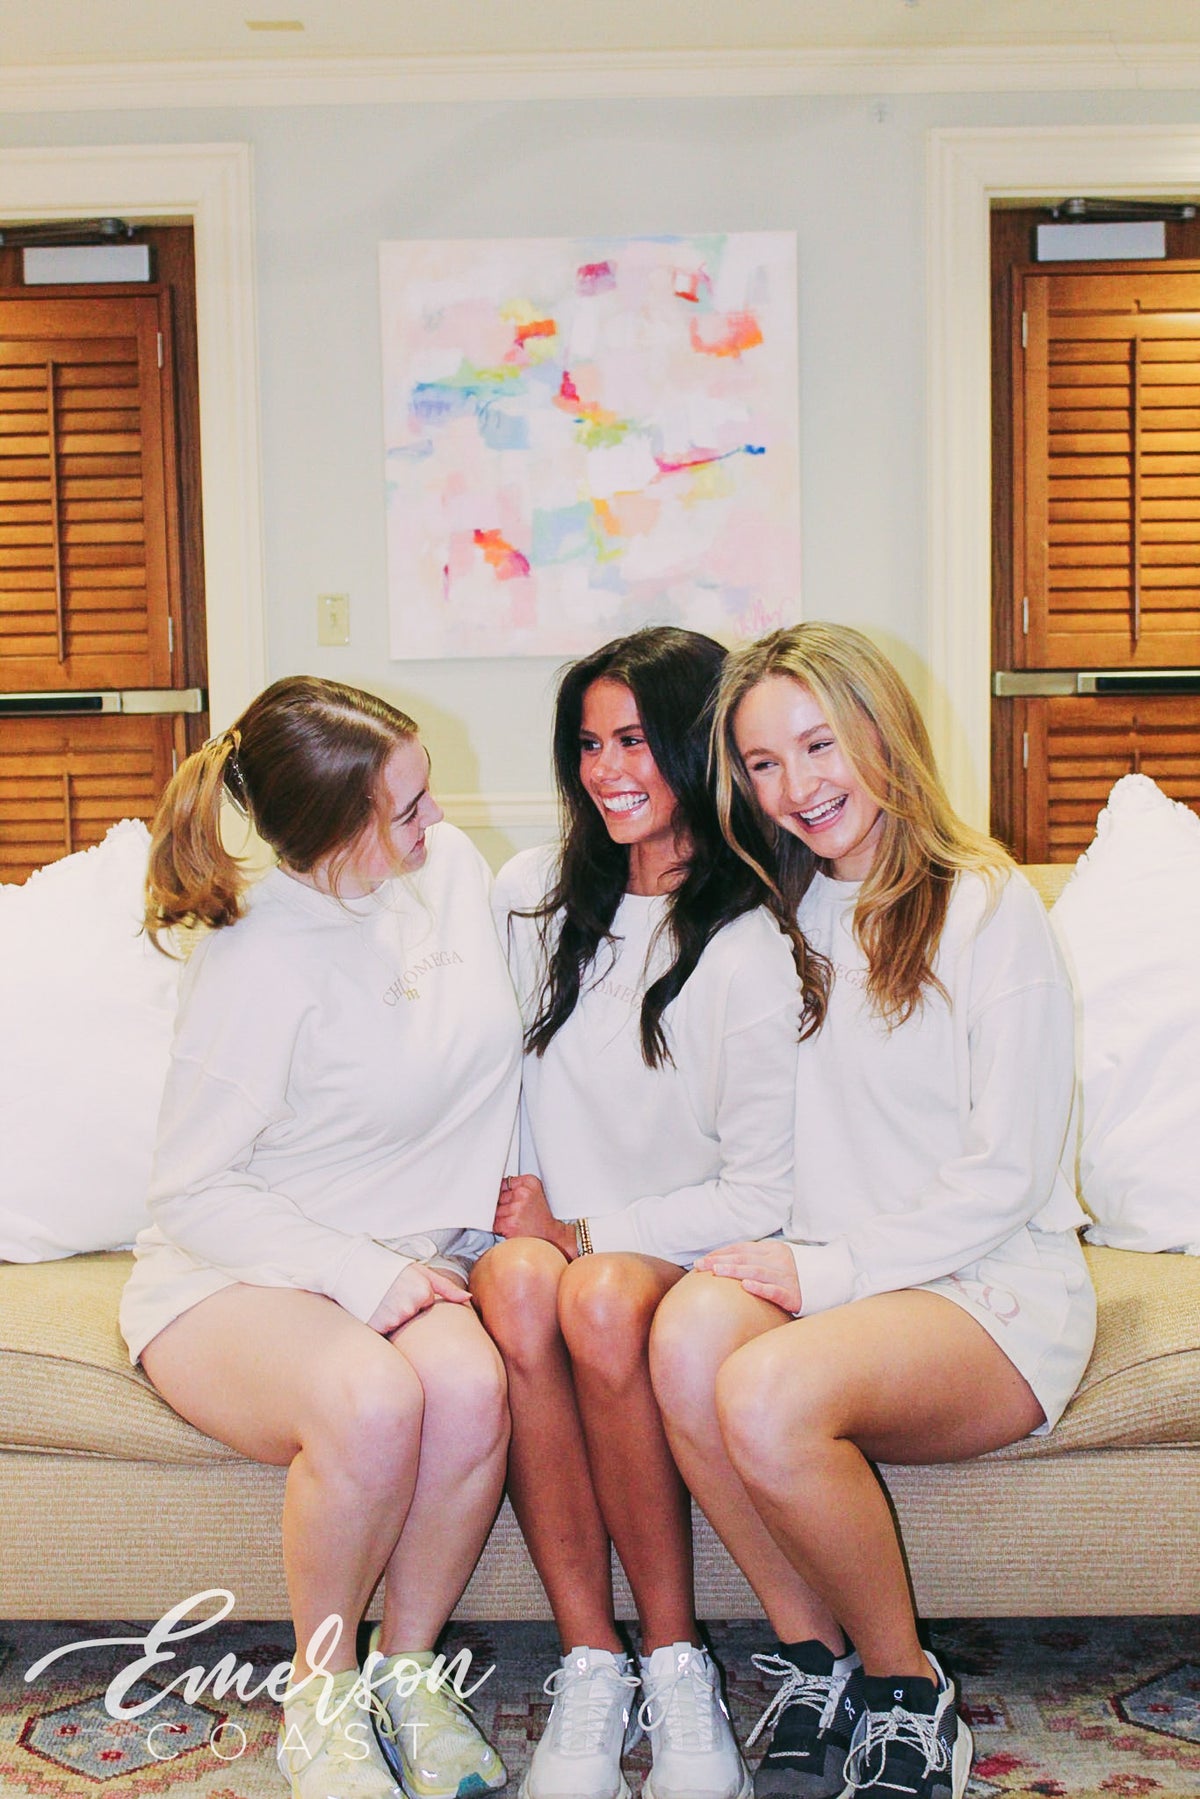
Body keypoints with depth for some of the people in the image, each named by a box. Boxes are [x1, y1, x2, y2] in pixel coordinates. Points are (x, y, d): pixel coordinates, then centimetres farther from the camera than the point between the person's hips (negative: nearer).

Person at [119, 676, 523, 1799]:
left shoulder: (452, 868, 1)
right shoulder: (261, 965, -19)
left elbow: (494, 1046, 18)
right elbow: (190, 1190, -14)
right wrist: (362, 1276, -23)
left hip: (411, 1259, 5)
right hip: (232, 1274, -4)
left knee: (471, 1383, -32)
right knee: (371, 1399, -37)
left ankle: (407, 1673, -6)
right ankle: (320, 1700, -9)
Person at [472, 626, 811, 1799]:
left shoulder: (754, 946, -6)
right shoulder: (530, 894, 8)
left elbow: (762, 1195, -7)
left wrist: (584, 1232, -12)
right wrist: (521, 1217, -1)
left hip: (681, 1255, -3)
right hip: (541, 1230, 3)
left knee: (603, 1295, -37)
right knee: (516, 1287, -33)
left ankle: (675, 1663, -20)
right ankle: (589, 1668, -25)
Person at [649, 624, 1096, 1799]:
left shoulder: (988, 908, -4)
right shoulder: (782, 919, 14)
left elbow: (1009, 1173, -9)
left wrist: (826, 1271, -15)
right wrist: (778, 1255, -5)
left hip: (995, 1291, -4)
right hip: (831, 1276, 5)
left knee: (769, 1392, -33)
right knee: (689, 1330, -30)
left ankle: (909, 1698, -8)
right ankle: (813, 1666, -11)